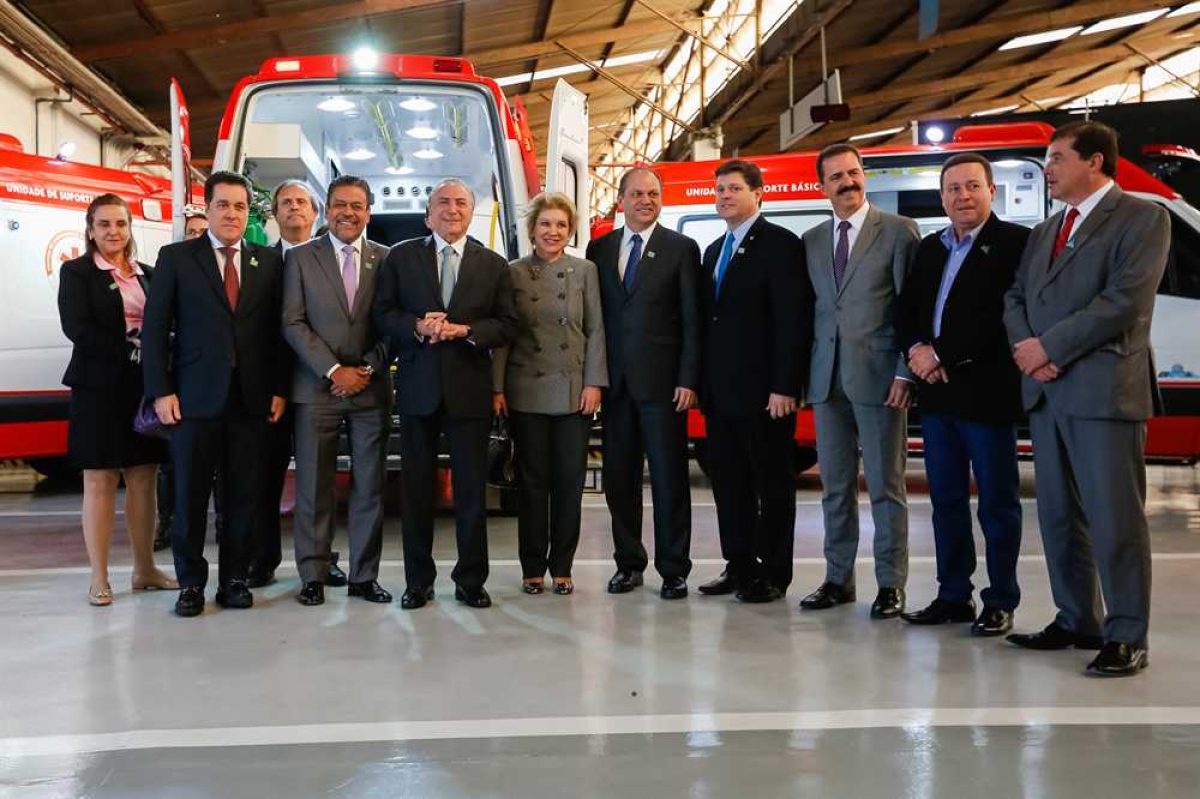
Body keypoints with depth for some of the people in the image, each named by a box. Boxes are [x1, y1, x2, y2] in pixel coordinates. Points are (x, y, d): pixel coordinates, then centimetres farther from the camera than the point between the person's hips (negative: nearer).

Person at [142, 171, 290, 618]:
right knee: (190, 495, 4)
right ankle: (191, 583, 17)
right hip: (194, 397, -2)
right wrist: (160, 391, -6)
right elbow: (155, 328, 1)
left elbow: (277, 330, 8)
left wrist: (280, 389, 2)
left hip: (252, 398, 2)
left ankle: (234, 578, 18)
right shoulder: (176, 258, 5)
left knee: (245, 495, 5)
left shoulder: (268, 262, 10)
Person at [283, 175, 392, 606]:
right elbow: (293, 323, -3)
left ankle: (364, 576, 15)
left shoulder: (387, 259, 8)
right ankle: (313, 576, 13)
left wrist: (368, 369, -7)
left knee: (370, 486, 6)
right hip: (317, 389, -1)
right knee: (314, 487, 3)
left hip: (371, 389, 1)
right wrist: (334, 371, -11)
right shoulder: (300, 257, 4)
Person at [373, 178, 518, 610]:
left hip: (469, 390, 0)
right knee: (416, 488, 7)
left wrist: (465, 330, -13)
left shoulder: (494, 265, 8)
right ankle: (418, 581, 18)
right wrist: (416, 327, -15)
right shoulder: (401, 257, 8)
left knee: (472, 488, 4)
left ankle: (471, 580, 16)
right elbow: (383, 314, 3)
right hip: (418, 388, 0)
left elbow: (508, 325, 3)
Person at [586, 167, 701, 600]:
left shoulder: (682, 249, 2)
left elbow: (692, 320, -2)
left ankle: (673, 569, 9)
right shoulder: (599, 249, 11)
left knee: (669, 479, 1)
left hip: (661, 382, -3)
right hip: (615, 382, 4)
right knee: (619, 478, 8)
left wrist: (688, 380, -9)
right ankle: (628, 562, 20)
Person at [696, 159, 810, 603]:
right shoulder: (714, 251, 18)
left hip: (763, 390, -7)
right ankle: (739, 567, 20)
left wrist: (785, 386, -19)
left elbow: (793, 319, -13)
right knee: (728, 482, 10)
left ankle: (773, 574, 10)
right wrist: (703, 382, 11)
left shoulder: (780, 244, -6)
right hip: (720, 391, 8)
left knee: (772, 483, 2)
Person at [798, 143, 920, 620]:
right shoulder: (811, 241, 14)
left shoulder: (899, 232, 0)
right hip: (826, 379, 5)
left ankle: (891, 584, 9)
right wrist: (802, 373, 6)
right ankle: (838, 579, 18)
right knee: (835, 487, 9)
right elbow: (808, 310, 13)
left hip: (879, 377, -4)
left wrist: (905, 373, -10)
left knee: (886, 486, 0)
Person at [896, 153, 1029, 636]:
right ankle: (953, 596, 22)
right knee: (946, 500, 12)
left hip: (987, 392, -6)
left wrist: (940, 353, -14)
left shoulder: (1015, 242, -6)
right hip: (937, 394, 7)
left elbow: (1001, 316, -16)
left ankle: (1001, 601, 14)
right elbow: (906, 309, 13)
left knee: (997, 503, 3)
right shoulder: (930, 247, 15)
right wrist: (916, 349, -7)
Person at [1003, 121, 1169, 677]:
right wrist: (1028, 350, -6)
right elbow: (1015, 297, 14)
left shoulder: (1142, 217, -2)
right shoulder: (1045, 230, 20)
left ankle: (1126, 638, 5)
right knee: (1058, 516, 11)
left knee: (1114, 520, -4)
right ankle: (1077, 621, 22)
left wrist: (1048, 346, -13)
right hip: (1045, 390, 7)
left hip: (1105, 389, -7)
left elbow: (1125, 300, -14)